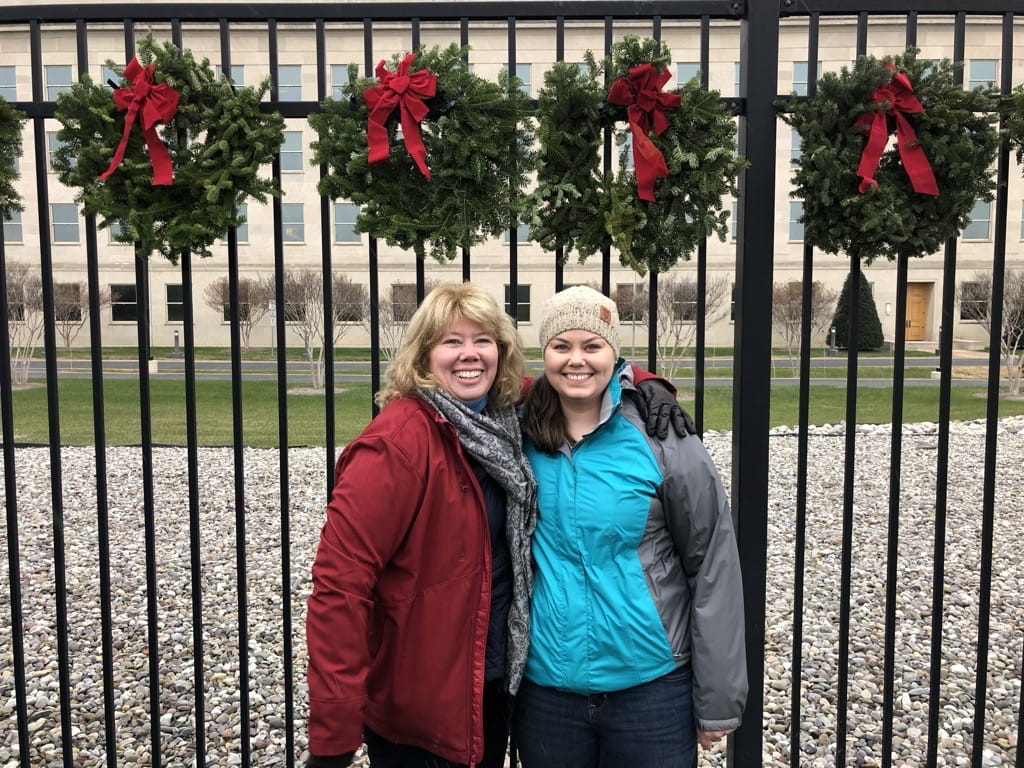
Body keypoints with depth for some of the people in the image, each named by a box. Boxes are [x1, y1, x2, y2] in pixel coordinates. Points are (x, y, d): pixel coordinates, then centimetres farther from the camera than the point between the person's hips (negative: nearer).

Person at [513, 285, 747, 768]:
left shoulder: (661, 440, -12)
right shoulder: (519, 440, -4)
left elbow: (713, 569, -7)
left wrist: (717, 700, -5)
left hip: (653, 688, -2)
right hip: (544, 688, 3)